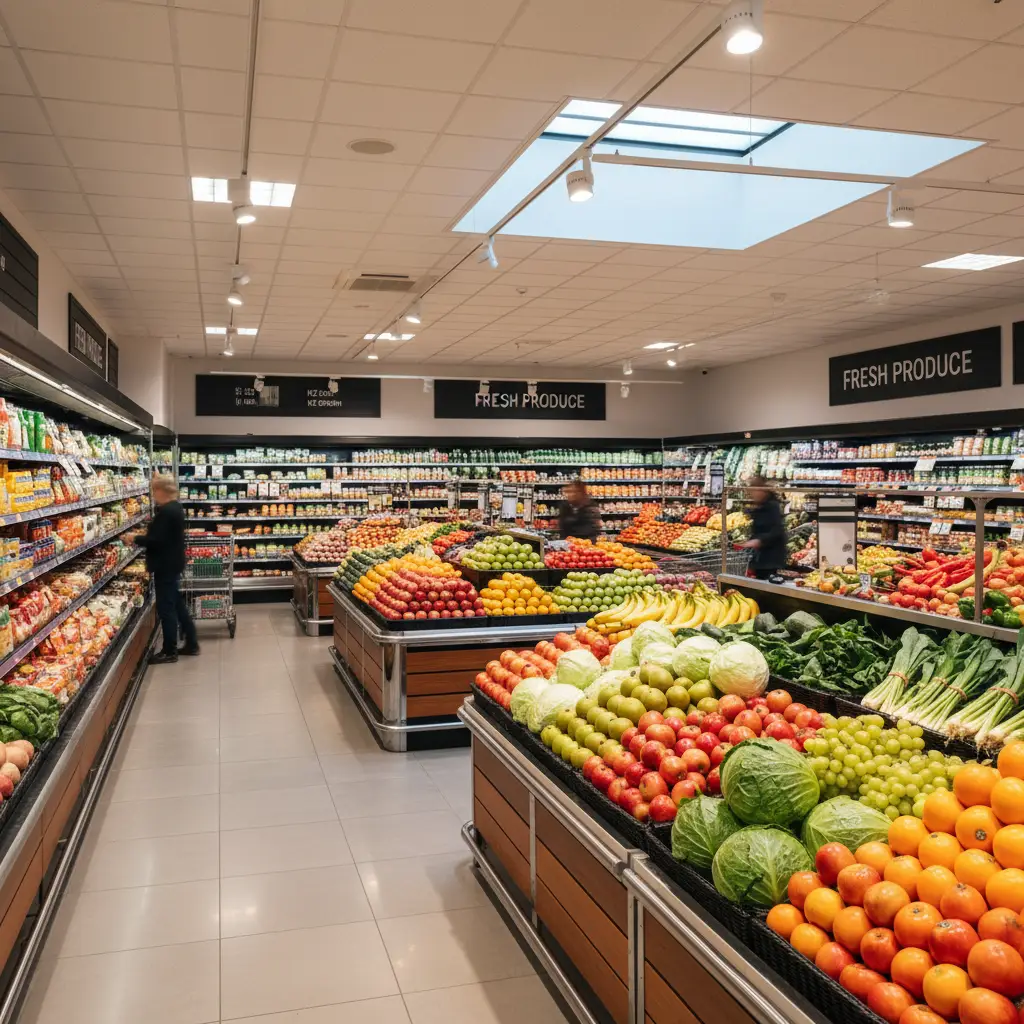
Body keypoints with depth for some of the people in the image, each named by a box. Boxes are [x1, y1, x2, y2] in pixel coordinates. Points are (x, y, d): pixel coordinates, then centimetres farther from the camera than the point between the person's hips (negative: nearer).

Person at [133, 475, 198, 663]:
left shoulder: (165, 511, -23)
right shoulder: (175, 507, 10)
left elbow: (156, 540, -25)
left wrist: (135, 539, -12)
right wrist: (144, 534, 16)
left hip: (165, 565, -11)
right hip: (172, 563, 11)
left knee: (166, 607, -2)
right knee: (177, 604, 17)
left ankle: (169, 651, 6)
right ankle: (191, 643, 24)